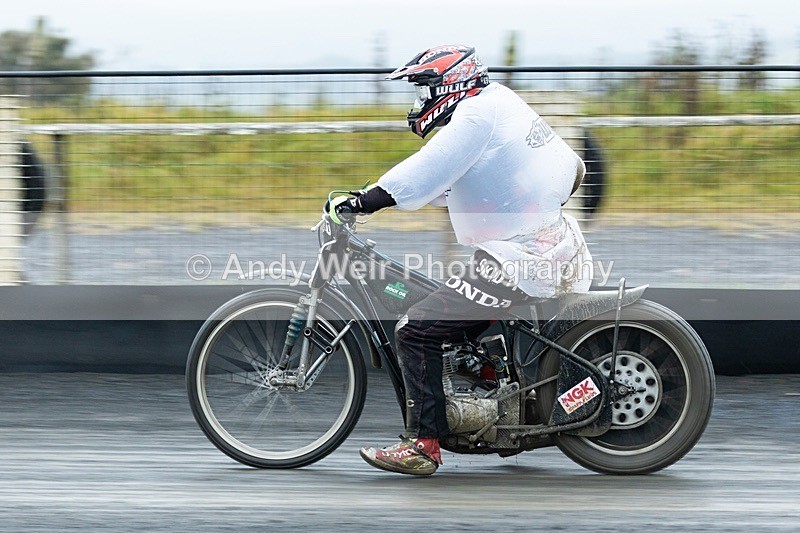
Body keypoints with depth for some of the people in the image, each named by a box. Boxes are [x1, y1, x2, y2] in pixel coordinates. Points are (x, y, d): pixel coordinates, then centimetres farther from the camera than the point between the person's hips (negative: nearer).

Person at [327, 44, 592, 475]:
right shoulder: (501, 102, 17)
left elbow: (425, 173, -22)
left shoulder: (477, 116, -13)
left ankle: (422, 444, -13)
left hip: (516, 260, -11)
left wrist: (357, 204, -22)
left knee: (416, 331, -12)